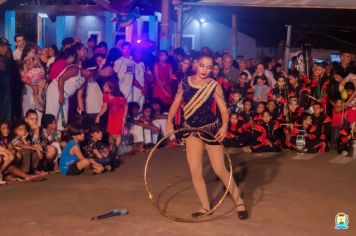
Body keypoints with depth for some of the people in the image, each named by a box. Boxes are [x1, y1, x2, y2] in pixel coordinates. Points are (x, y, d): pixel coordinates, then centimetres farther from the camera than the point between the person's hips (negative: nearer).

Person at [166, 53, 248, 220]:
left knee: (220, 170, -2)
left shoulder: (214, 86, -11)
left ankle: (239, 202, 16)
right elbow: (176, 104, 3)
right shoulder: (184, 83, -2)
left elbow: (223, 109, -16)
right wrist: (169, 121, -10)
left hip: (211, 129, -4)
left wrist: (225, 125, -33)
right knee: (195, 171, 2)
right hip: (192, 130, 4)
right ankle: (205, 207, 17)